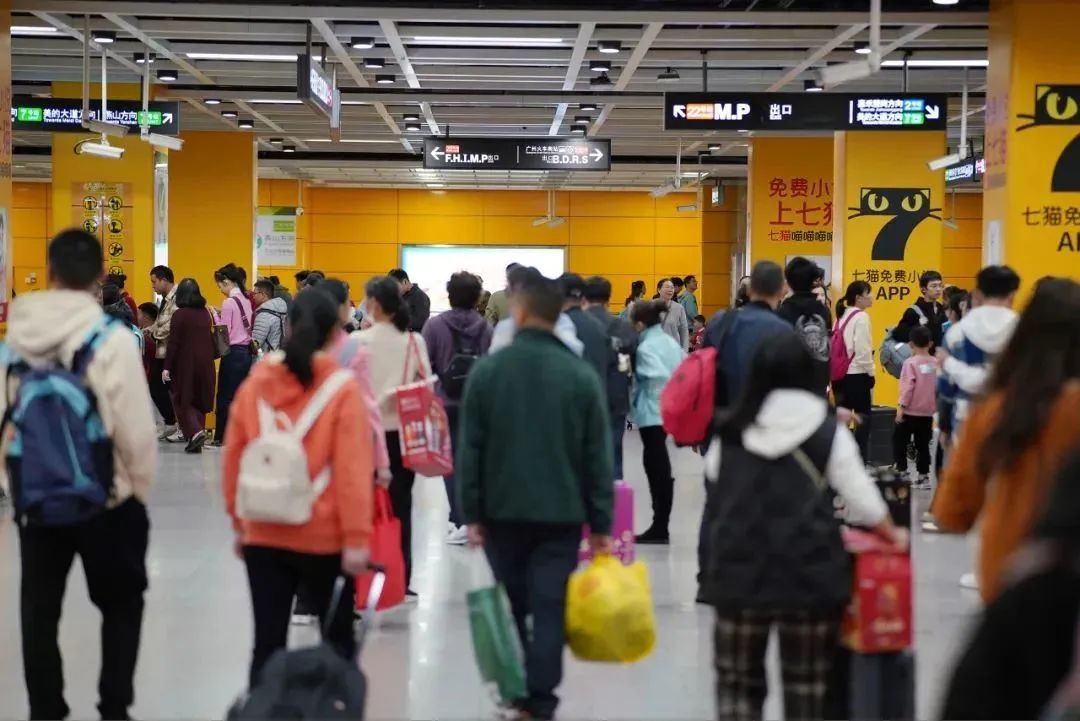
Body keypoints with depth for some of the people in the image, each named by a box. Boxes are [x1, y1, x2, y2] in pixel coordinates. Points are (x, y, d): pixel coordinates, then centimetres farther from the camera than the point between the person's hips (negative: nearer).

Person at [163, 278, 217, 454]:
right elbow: (212, 340, 9)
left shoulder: (179, 314, -10)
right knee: (199, 400, 12)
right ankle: (196, 442, 12)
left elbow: (174, 343, -12)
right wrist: (208, 358, 16)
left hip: (185, 363, -5)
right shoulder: (207, 313, 6)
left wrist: (167, 367, -10)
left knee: (182, 401, 3)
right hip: (205, 364, 5)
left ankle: (194, 432, -18)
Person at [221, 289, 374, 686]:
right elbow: (352, 472, -13)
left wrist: (239, 523, 17)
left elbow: (232, 460, 7)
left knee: (267, 644, 6)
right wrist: (357, 537, -11)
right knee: (338, 642, 13)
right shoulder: (343, 389, -9)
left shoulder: (254, 383, 2)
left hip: (263, 535, 3)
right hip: (325, 537, -3)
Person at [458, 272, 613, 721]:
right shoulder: (581, 376, -3)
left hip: (502, 509, 1)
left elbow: (470, 449, -3)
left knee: (510, 607, 15)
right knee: (550, 609, 0)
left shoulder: (487, 370, -3)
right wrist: (600, 523, 4)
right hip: (561, 512, -1)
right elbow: (598, 457, -2)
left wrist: (471, 513, 4)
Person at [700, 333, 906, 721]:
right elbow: (863, 501, 2)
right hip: (808, 572, -1)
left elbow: (714, 497, 10)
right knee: (805, 687, 8)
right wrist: (892, 535, 20)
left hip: (738, 570, 1)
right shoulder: (829, 432, -2)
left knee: (737, 681, 9)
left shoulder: (729, 433, 4)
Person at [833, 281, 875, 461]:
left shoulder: (841, 316, 15)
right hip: (857, 374, -8)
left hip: (838, 373, 8)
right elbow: (863, 349, -16)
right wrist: (870, 373, -8)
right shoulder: (861, 317, -10)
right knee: (863, 419, -1)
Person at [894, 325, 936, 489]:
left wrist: (901, 407, -13)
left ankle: (902, 470, 10)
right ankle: (923, 476, 10)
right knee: (923, 445, 11)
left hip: (910, 411, -5)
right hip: (928, 413, 5)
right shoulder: (935, 364, 2)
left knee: (899, 440, 11)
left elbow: (907, 387, -16)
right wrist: (936, 405, 20)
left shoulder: (910, 363, -12)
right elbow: (938, 387, 8)